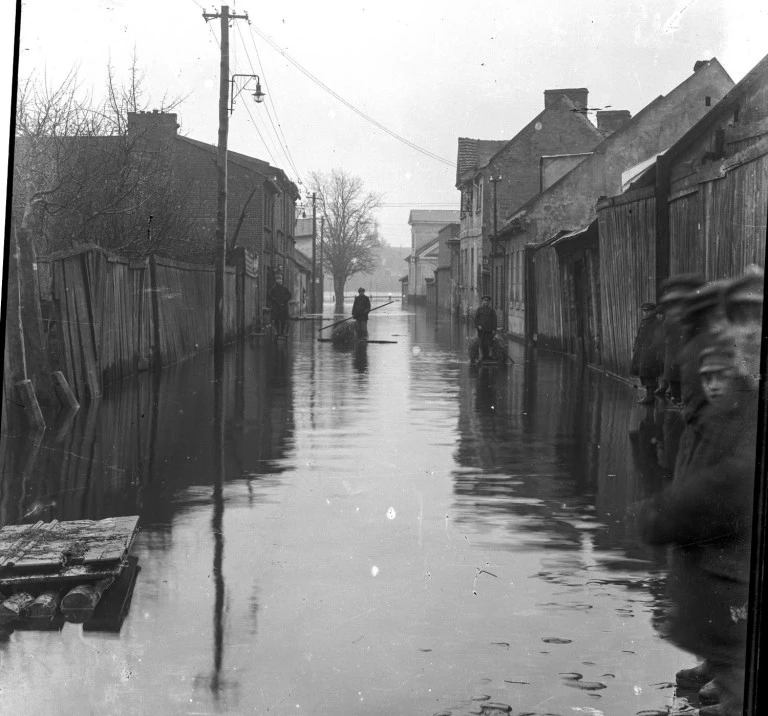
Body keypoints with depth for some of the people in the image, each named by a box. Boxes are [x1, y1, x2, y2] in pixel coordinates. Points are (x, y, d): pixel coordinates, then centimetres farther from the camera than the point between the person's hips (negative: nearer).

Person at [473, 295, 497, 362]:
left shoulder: (491, 310, 5)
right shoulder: (479, 309, 6)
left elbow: (494, 320, 3)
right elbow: (476, 318, 5)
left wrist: (494, 329, -4)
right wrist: (478, 325, -11)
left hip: (489, 329, 0)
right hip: (481, 329, 0)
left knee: (488, 343, -4)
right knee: (481, 343, -2)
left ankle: (487, 356, 3)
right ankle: (482, 356, 4)